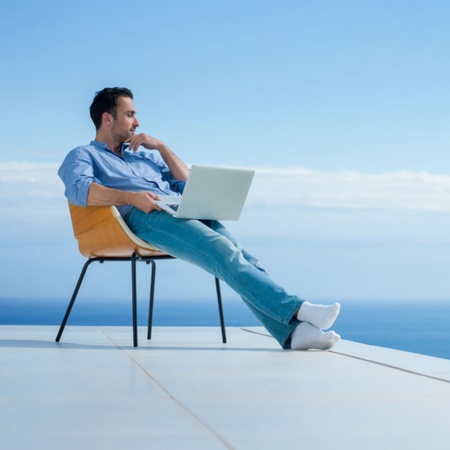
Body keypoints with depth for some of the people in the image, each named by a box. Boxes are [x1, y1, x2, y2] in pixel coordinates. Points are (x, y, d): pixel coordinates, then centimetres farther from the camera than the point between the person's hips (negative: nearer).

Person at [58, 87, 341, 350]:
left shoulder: (145, 154, 37)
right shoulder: (83, 156, 18)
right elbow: (79, 190, -7)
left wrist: (161, 147, 18)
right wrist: (132, 197, -20)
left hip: (184, 211, 6)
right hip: (144, 217, -6)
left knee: (239, 254, -22)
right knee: (223, 251, -30)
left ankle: (292, 331, -37)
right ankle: (295, 309, -39)